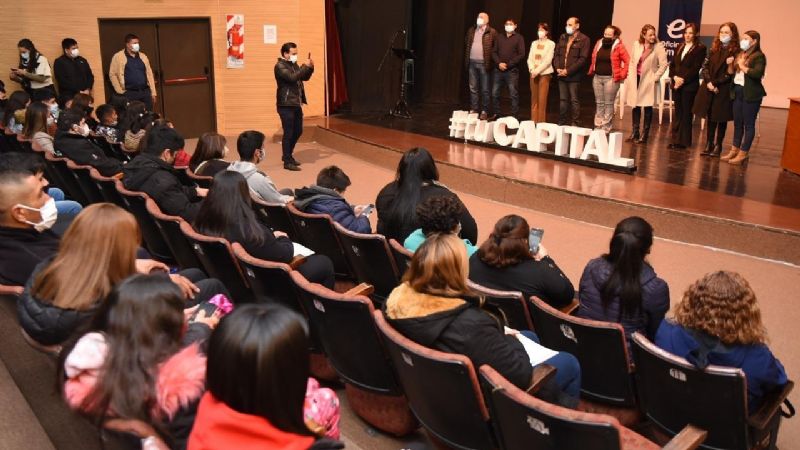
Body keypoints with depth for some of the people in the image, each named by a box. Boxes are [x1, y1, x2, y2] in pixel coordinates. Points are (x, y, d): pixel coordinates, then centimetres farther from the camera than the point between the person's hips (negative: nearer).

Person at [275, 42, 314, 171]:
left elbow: (305, 78, 19)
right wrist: (305, 66, -21)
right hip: (286, 105, -9)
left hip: (296, 104, 9)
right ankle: (287, 162, 4)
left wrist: (310, 67, 2)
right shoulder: (280, 66, -12)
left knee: (298, 131, 15)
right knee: (288, 133, -4)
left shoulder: (294, 64, 14)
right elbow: (292, 77, -26)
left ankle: (287, 155, 31)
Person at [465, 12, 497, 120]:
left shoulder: (492, 32, -3)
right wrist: (466, 60, 10)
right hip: (472, 62, 5)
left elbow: (496, 48, -4)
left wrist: (490, 62, -8)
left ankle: (484, 111, 5)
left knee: (485, 89, 1)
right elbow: (466, 45, 17)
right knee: (473, 88, 8)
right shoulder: (471, 30, 12)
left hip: (484, 63, -4)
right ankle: (473, 109, 15)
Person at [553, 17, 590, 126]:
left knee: (574, 100, -2)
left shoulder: (584, 40, -5)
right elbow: (556, 54, 14)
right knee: (563, 100, 10)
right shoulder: (563, 38, 15)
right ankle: (562, 122, 17)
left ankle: (575, 123, 3)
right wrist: (557, 68, -3)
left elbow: (583, 59, -12)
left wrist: (568, 71, -16)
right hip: (561, 75, 6)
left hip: (574, 76, -6)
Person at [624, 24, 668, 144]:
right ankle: (635, 133, 22)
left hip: (649, 82, -4)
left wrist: (655, 78, -12)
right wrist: (630, 77, 5)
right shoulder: (636, 45, 4)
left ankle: (644, 135, 6)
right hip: (636, 80, 4)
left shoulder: (658, 47, -7)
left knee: (647, 108, 0)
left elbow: (664, 64, -11)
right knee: (635, 106, 11)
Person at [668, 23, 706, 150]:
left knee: (686, 114, -1)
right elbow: (672, 64, 11)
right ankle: (676, 139, 13)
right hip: (676, 84, 5)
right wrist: (675, 77, -6)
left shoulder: (700, 48, -3)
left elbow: (696, 68, -10)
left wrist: (683, 79, -15)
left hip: (689, 85, -5)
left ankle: (684, 141, 5)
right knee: (677, 113, 9)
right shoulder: (679, 47, 15)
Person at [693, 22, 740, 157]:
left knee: (721, 119, 5)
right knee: (710, 118, 8)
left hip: (724, 90, -4)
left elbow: (730, 73, -13)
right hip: (709, 89, 4)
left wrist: (715, 83, -15)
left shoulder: (735, 51, -7)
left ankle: (718, 146, 14)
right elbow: (705, 66, 5)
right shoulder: (714, 49, 10)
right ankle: (709, 145, 16)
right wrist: (708, 82, -9)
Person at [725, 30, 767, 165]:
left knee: (748, 124, 0)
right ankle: (734, 150, 21)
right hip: (738, 92, 7)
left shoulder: (759, 56, -8)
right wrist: (731, 65, -4)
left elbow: (758, 74, -22)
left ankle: (743, 153, 4)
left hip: (751, 94, -7)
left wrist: (743, 67, -13)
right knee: (737, 123, 13)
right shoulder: (740, 55, 14)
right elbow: (731, 72, 15)